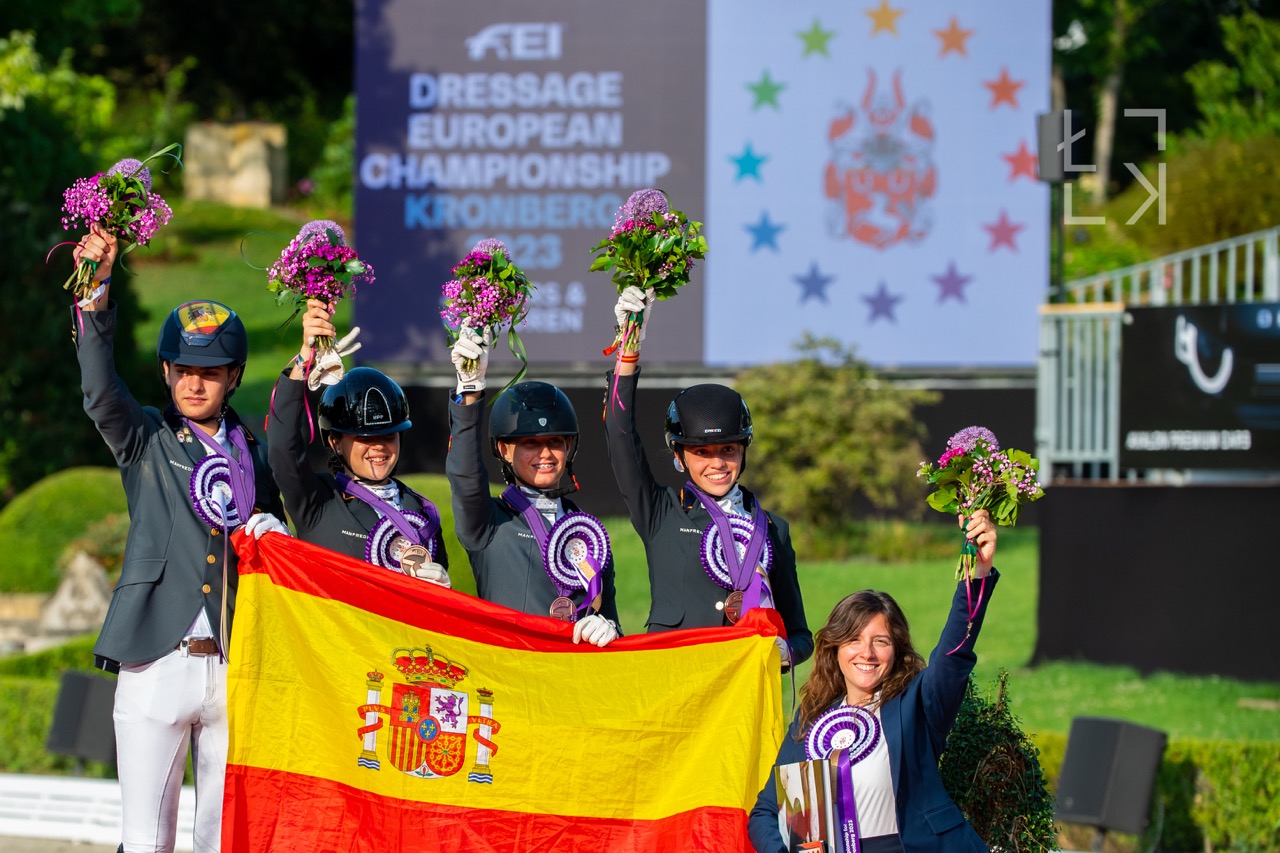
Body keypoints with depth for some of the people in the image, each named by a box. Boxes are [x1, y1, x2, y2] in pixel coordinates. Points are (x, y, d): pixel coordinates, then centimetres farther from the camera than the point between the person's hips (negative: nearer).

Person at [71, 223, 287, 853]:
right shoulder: (145, 441, 8)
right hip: (158, 660, -3)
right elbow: (100, 391, -12)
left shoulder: (254, 457, 17)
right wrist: (94, 293, -24)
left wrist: (272, 537, 1)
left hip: (236, 667, 3)